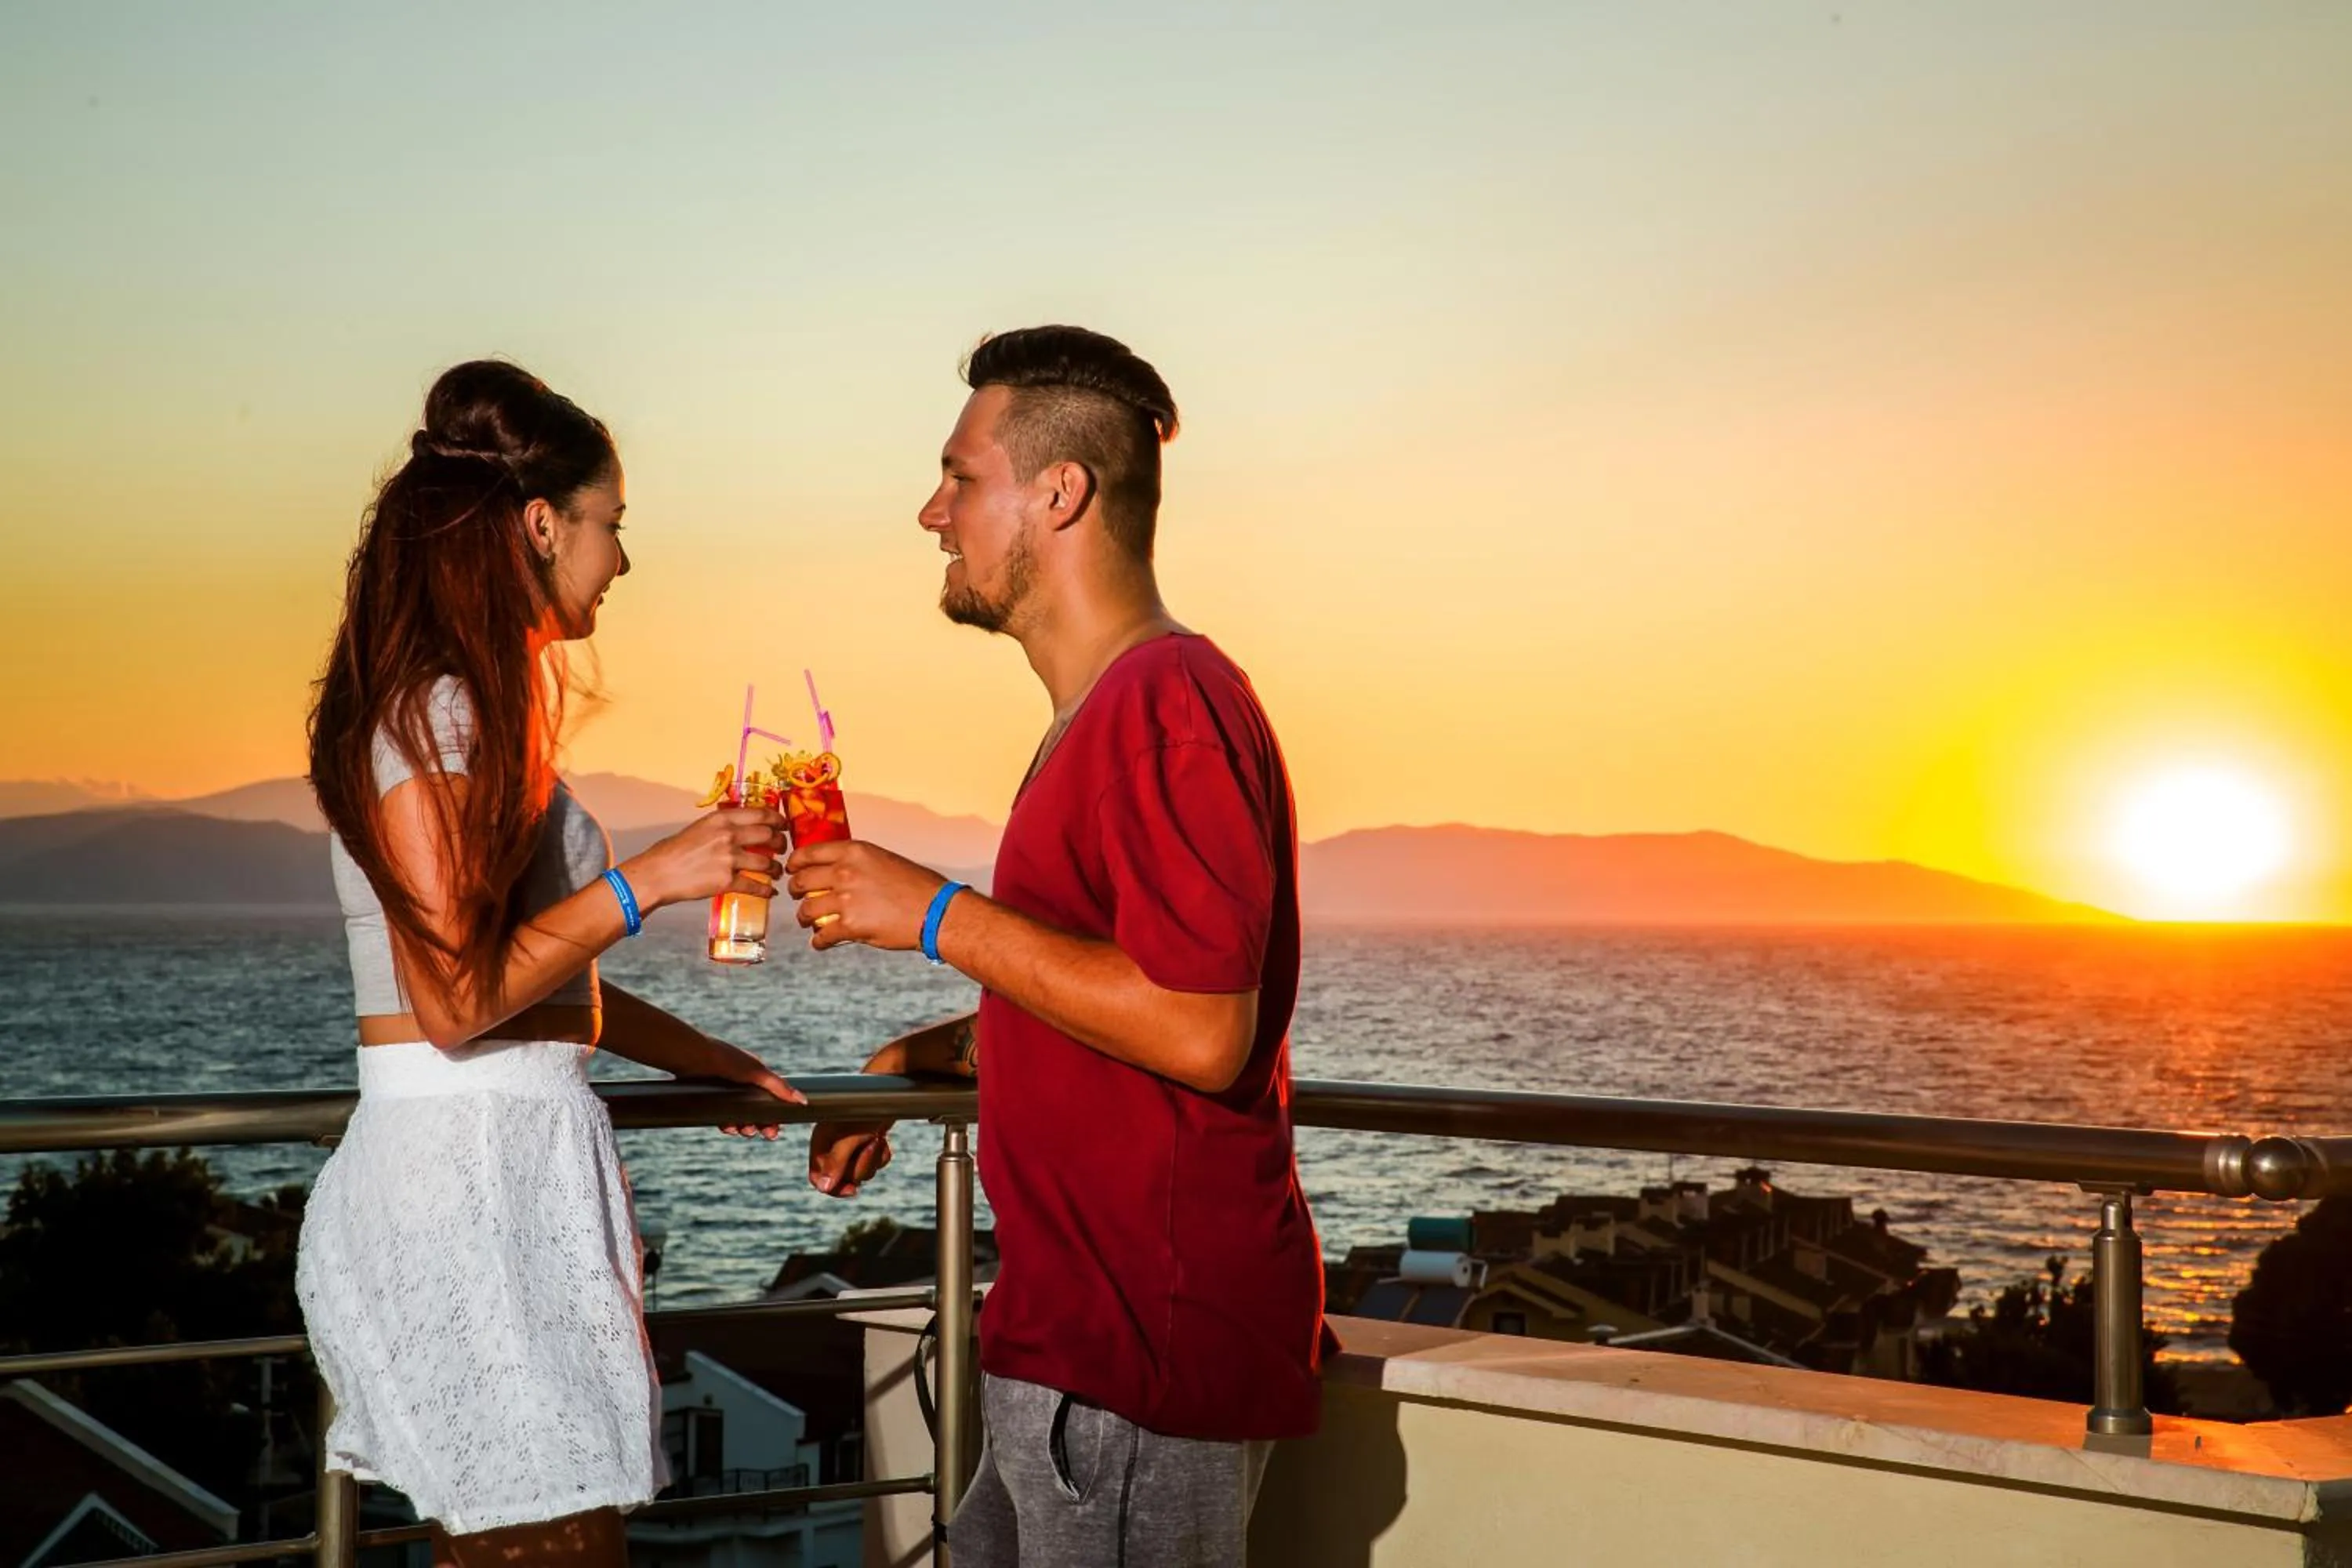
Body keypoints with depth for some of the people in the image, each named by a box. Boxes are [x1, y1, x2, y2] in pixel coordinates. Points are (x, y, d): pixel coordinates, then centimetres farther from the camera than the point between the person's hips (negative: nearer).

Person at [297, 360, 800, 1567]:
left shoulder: (469, 707, 17)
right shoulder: (437, 711, -13)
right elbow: (456, 996, -19)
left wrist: (700, 1056, 24)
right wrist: (649, 881, -16)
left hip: (505, 1169, 10)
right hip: (473, 1176, -10)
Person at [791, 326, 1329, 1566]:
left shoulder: (1165, 704, -17)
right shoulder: (1110, 709, 17)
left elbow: (1200, 1033, -26)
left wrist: (938, 916, -20)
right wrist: (920, 1060, 18)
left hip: (1145, 1358, -10)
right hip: (1076, 1335, 10)